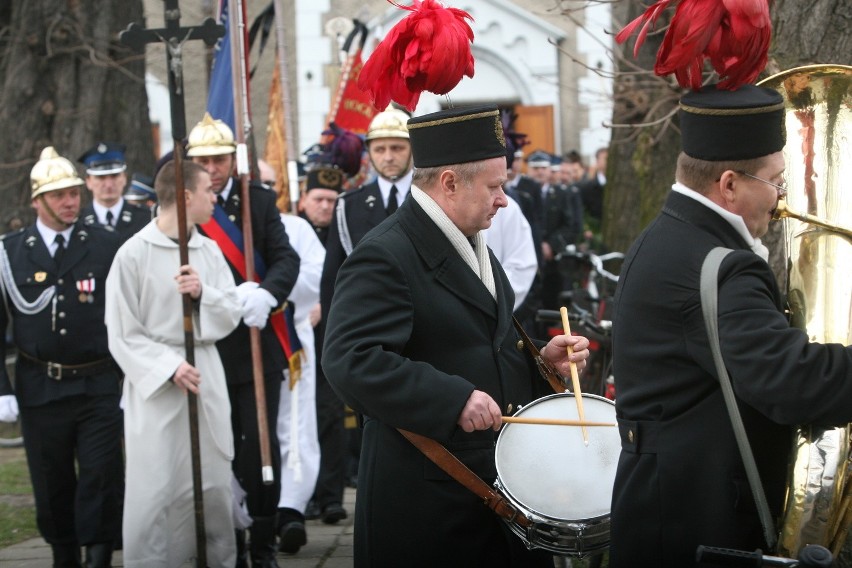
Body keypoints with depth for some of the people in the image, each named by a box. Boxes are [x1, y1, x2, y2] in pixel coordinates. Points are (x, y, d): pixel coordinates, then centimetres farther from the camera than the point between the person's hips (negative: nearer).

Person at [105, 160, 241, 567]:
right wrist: (170, 367, -17)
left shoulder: (209, 251, 8)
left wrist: (203, 294, -13)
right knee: (154, 491, -5)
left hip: (206, 379, 5)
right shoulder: (134, 253, -7)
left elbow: (230, 315, 6)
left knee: (214, 485, 9)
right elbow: (123, 335, -7)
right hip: (155, 384, -5)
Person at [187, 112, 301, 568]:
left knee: (261, 446, 0)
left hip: (258, 346, 1)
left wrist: (266, 294, -23)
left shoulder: (260, 201, 6)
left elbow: (286, 258, -3)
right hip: (207, 349, 0)